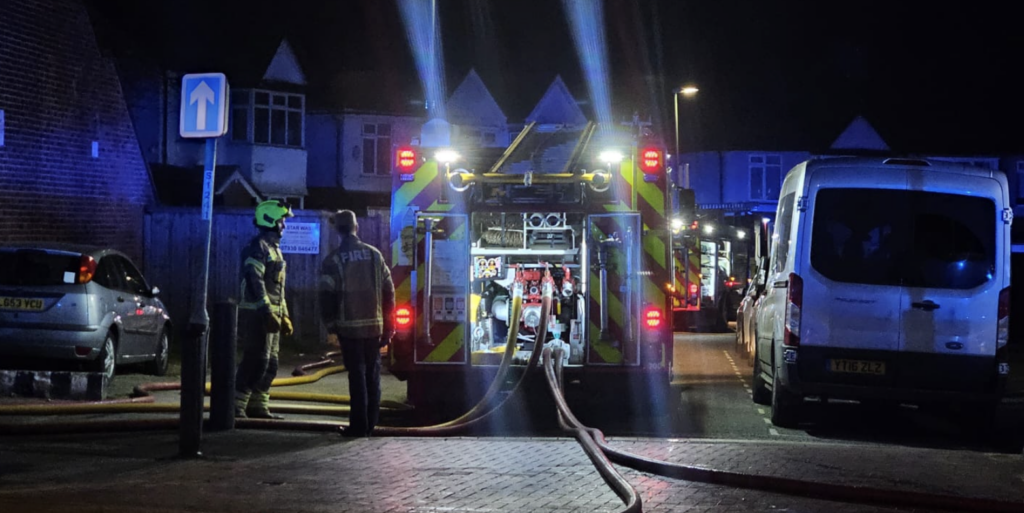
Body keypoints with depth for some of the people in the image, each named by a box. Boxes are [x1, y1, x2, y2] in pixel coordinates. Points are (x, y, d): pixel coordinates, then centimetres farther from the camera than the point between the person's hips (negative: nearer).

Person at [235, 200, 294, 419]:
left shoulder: (274, 248, 19)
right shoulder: (258, 247, -11)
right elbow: (255, 282, -20)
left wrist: (284, 316, 21)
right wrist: (267, 313, -24)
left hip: (271, 314, 10)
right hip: (257, 313, -10)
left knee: (270, 364, 10)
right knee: (255, 361, -12)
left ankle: (258, 406, 16)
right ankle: (236, 406, -10)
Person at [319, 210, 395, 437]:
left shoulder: (333, 260, -6)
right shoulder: (374, 255, 4)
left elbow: (327, 297, -9)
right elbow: (388, 291, 5)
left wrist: (330, 326, 1)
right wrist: (388, 326, 11)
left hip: (349, 327, -3)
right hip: (374, 326, 3)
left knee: (357, 375, 0)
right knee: (373, 374, 12)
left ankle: (359, 425, -1)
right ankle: (370, 423, 17)